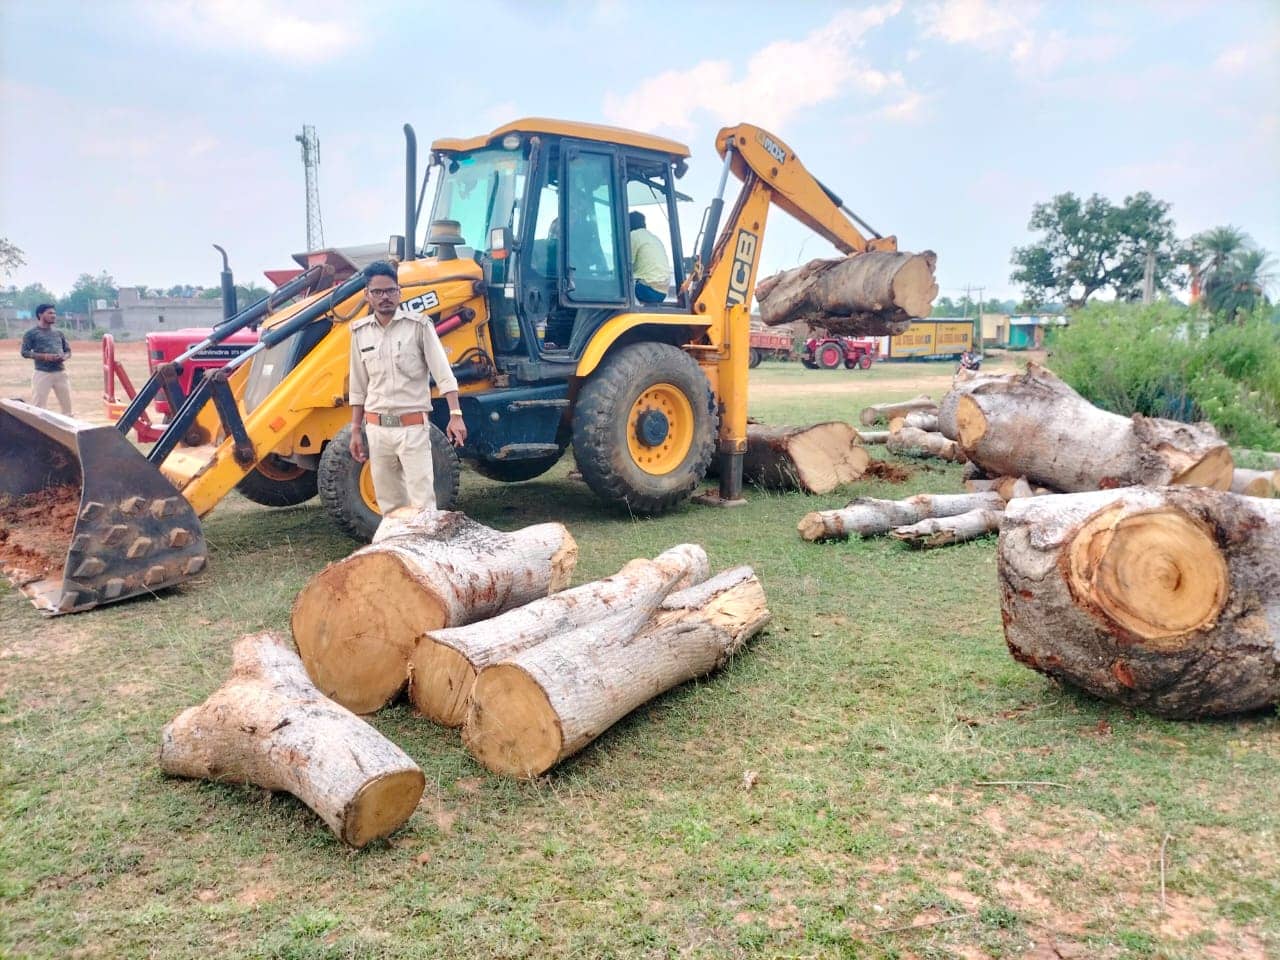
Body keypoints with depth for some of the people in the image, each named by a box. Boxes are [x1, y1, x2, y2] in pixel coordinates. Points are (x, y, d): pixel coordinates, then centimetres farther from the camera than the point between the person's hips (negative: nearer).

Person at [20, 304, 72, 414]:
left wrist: (64, 357, -4)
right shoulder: (31, 333, 0)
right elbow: (25, 352, -6)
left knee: (67, 404, 8)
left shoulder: (59, 333, 16)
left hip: (61, 373, 5)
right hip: (43, 373, -5)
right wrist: (45, 356, -18)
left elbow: (68, 350, 20)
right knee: (38, 406, -7)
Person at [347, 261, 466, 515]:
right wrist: (356, 431, 12)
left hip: (412, 427, -4)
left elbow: (443, 373, -9)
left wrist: (455, 414, -20)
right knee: (389, 504, 11)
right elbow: (358, 388, 13)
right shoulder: (360, 332, 7)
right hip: (377, 429, 4)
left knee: (422, 503, -7)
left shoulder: (418, 325, -5)